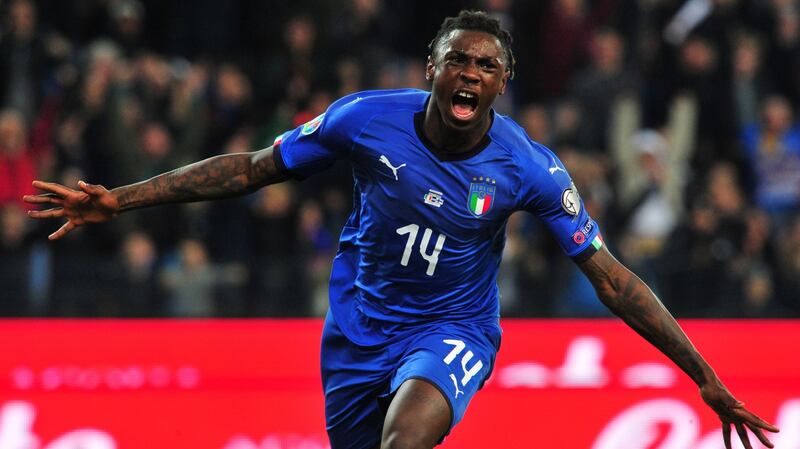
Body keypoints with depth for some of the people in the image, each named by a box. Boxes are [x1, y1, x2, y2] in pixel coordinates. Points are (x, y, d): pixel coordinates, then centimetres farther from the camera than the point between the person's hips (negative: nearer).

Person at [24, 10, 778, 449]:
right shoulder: (367, 119, -13)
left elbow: (611, 278, -10)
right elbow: (249, 169, -3)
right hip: (362, 323, 3)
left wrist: (705, 378, -11)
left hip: (453, 328, -3)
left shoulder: (528, 168, -15)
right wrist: (117, 200, -8)